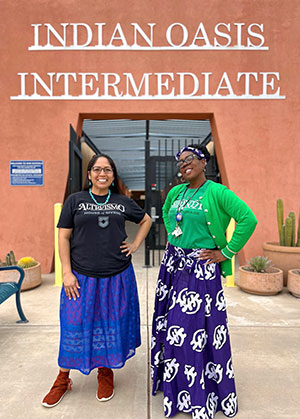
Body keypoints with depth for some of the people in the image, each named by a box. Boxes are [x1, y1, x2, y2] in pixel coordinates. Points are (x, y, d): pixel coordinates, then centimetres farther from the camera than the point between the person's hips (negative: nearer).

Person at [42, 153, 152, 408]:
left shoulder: (123, 202, 5)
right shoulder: (75, 201, 0)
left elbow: (146, 220, 19)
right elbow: (63, 237, -2)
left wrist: (136, 244, 6)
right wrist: (67, 273, -8)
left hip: (117, 276, 2)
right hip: (82, 276, -1)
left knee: (112, 324, 11)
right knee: (75, 325, 8)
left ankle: (105, 372, 35)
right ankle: (63, 379, 31)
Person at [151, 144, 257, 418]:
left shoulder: (217, 192, -10)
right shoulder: (176, 192, 9)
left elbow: (248, 219, -18)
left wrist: (226, 253, -15)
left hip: (201, 268, -6)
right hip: (173, 263, 6)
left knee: (196, 328, 0)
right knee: (172, 323, 15)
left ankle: (199, 395, 24)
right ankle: (175, 383, 38)